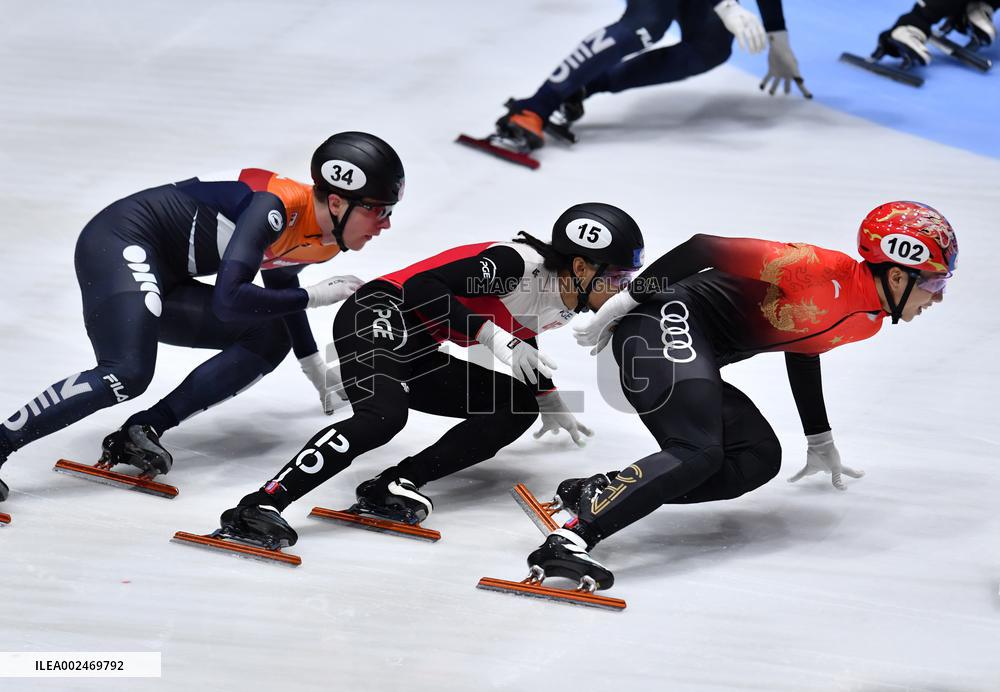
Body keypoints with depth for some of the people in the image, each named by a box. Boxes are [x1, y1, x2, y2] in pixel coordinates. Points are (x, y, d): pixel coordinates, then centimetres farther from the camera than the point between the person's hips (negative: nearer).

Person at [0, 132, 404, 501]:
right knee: (127, 375, -29)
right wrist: (313, 296, -20)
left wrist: (317, 371, 35)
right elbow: (228, 299, -31)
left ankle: (143, 430, -7)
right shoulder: (279, 205, -24)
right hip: (120, 242, -9)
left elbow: (279, 282, 26)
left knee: (270, 339, 1)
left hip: (164, 280, 10)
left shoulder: (323, 241, 4)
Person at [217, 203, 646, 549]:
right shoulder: (519, 263, -20)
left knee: (517, 407, 0)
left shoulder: (563, 308, 9)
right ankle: (258, 507, -37)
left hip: (417, 356, 10)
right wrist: (491, 335, -29)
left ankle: (395, 485, -12)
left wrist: (549, 402, 38)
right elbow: (422, 286, -26)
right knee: (383, 417, -34)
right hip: (378, 318, -10)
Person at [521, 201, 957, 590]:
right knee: (699, 454, -26)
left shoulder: (868, 321, 11)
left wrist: (820, 442, 38)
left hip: (697, 359, 10)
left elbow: (802, 352, 30)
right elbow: (705, 247, -19)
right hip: (663, 324, -10)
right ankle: (573, 536, -37)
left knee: (759, 460, -1)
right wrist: (626, 299, -16)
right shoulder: (826, 273, -19)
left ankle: (599, 492, -10)